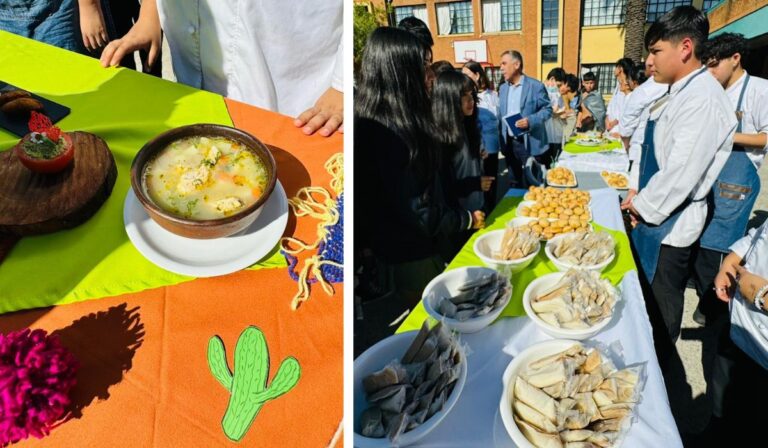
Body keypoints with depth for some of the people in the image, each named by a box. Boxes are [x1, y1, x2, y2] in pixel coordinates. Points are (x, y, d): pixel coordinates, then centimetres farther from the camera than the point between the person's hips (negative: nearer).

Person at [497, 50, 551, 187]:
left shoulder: (536, 86, -6)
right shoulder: (503, 88, 11)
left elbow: (547, 109, -5)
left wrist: (531, 120, -23)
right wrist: (501, 140, 5)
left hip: (529, 143, -5)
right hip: (509, 143, 5)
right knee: (515, 183, 15)